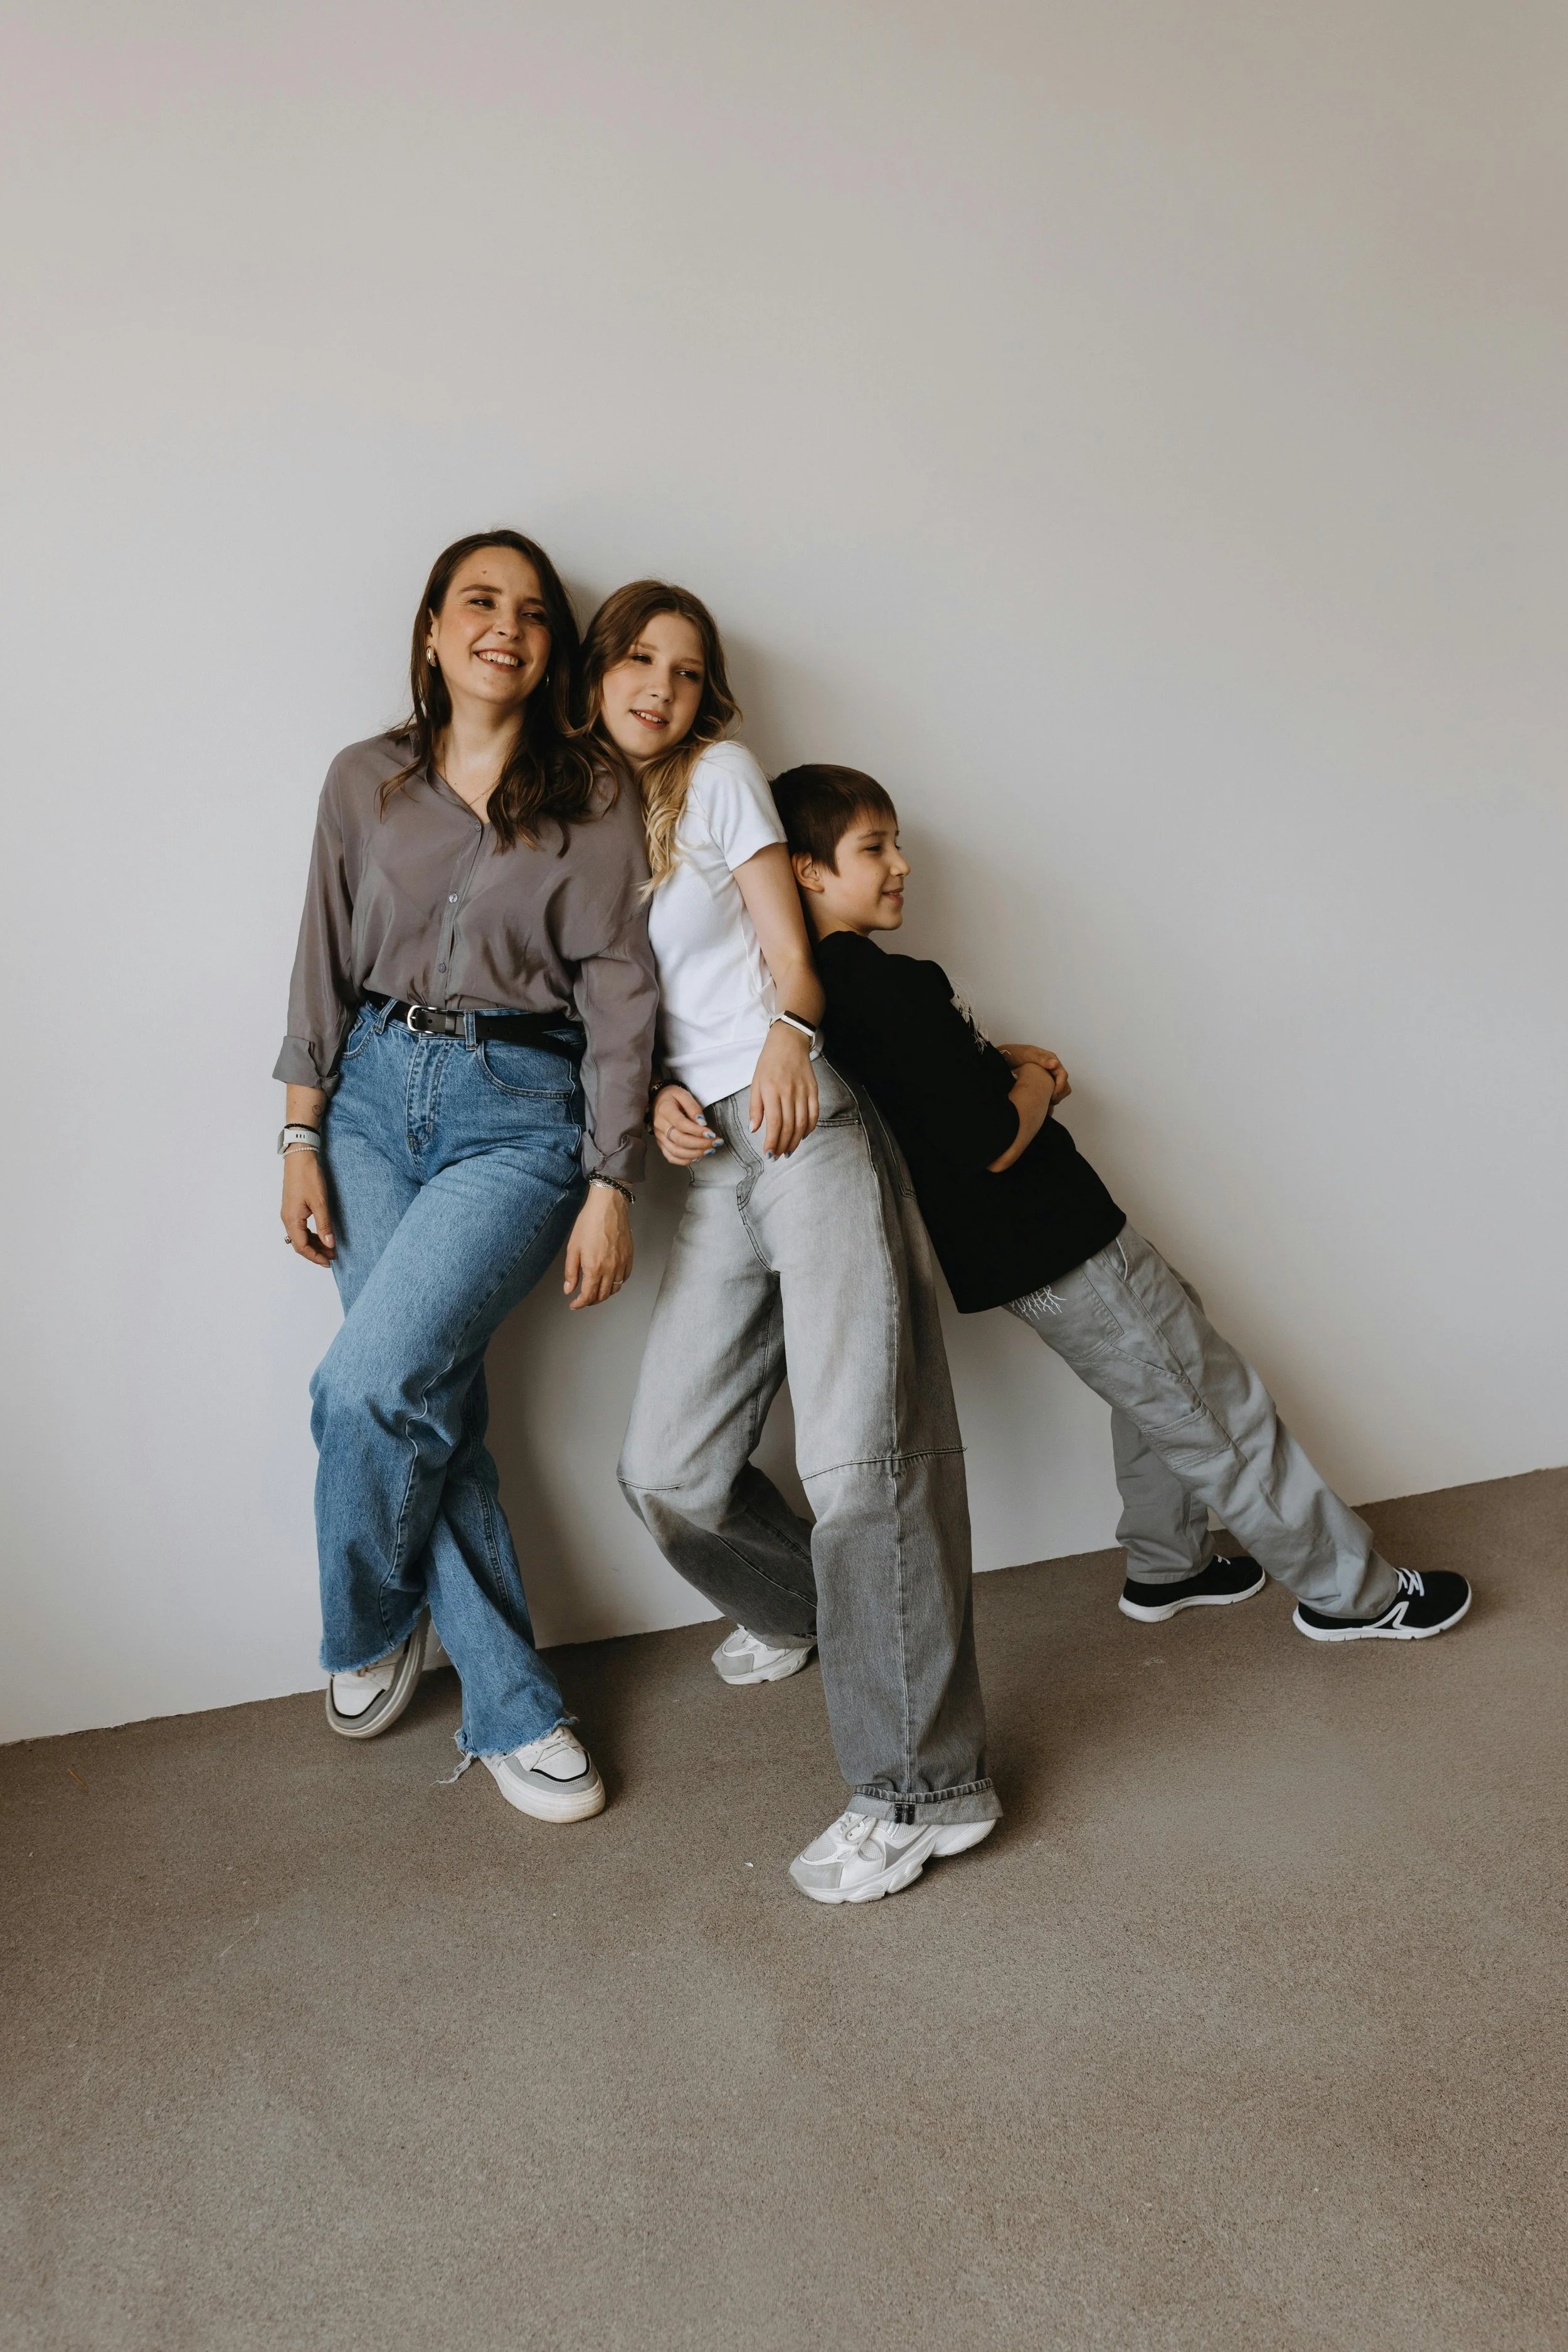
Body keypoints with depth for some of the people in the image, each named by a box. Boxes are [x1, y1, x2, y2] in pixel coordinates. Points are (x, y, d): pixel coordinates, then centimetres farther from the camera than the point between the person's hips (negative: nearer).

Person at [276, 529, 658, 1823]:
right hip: (376, 1094, 3)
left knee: (375, 1382, -17)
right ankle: (512, 1708, 15)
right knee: (434, 1402, 0)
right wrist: (302, 1139, 4)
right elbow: (326, 972, 11)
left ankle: (368, 1632, 13)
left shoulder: (593, 800, 2)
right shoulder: (365, 782, 8)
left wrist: (611, 1187, -6)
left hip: (524, 1109, -3)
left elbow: (618, 998, -2)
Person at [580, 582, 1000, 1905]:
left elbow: (787, 946, 1)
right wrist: (657, 1092, -1)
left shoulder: (719, 775, 7)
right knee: (669, 1472, 2)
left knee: (859, 1461, -12)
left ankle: (925, 1788, -4)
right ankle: (802, 1612, 35)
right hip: (713, 1164, 5)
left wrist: (787, 1040, -19)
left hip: (810, 1135, -5)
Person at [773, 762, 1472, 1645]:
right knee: (1218, 1408, 3)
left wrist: (998, 1058, 8)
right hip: (1052, 1246, -10)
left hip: (1015, 1236, 11)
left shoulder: (830, 983, 6)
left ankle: (1167, 1569, 40)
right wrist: (1036, 1085, -6)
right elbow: (993, 1142, -27)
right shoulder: (886, 985, -26)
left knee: (1166, 1381, 27)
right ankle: (1352, 1591, 18)